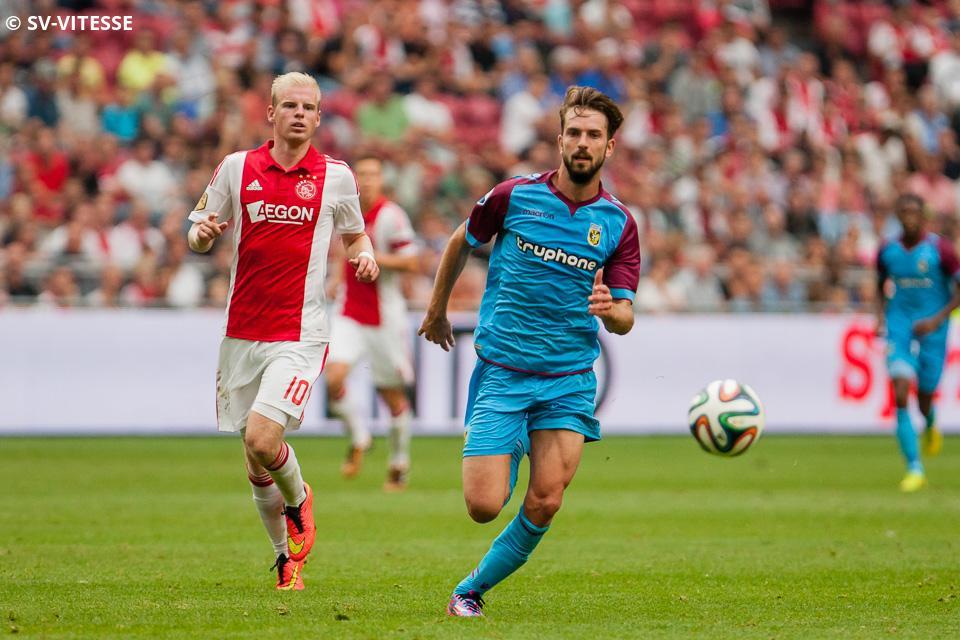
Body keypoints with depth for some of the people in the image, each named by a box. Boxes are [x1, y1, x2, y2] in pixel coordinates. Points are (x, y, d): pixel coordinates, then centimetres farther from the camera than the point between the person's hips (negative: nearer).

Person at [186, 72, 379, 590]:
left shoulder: (336, 176, 2)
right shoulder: (236, 168, 3)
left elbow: (354, 235, 17)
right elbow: (198, 236, 11)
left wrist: (365, 256, -5)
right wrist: (201, 234, -13)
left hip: (299, 336, -2)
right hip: (242, 333, 2)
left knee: (262, 439, -20)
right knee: (257, 469, 7)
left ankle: (299, 499, 12)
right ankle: (285, 556, 26)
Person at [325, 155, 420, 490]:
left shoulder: (391, 216, -12)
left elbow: (412, 263, -16)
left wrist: (374, 258, -23)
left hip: (385, 317, -4)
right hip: (349, 314, 4)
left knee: (393, 394, 6)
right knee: (333, 378, -17)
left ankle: (399, 462, 23)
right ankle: (358, 438, 7)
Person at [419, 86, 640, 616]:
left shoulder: (618, 224, 0)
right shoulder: (515, 196, -5)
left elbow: (625, 319, 0)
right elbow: (461, 243, 14)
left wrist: (608, 309, -24)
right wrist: (436, 311, 22)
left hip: (569, 379, 2)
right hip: (501, 372, -2)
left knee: (545, 504, -10)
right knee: (484, 506, -10)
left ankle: (472, 590, 13)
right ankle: (510, 453, 27)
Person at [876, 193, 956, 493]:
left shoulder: (940, 249, -8)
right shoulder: (887, 251, 3)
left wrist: (938, 319, -15)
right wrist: (880, 316, 3)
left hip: (932, 329, -2)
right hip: (898, 328, 2)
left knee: (925, 399, 6)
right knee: (900, 395, -16)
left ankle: (930, 426, 46)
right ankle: (914, 469, -13)